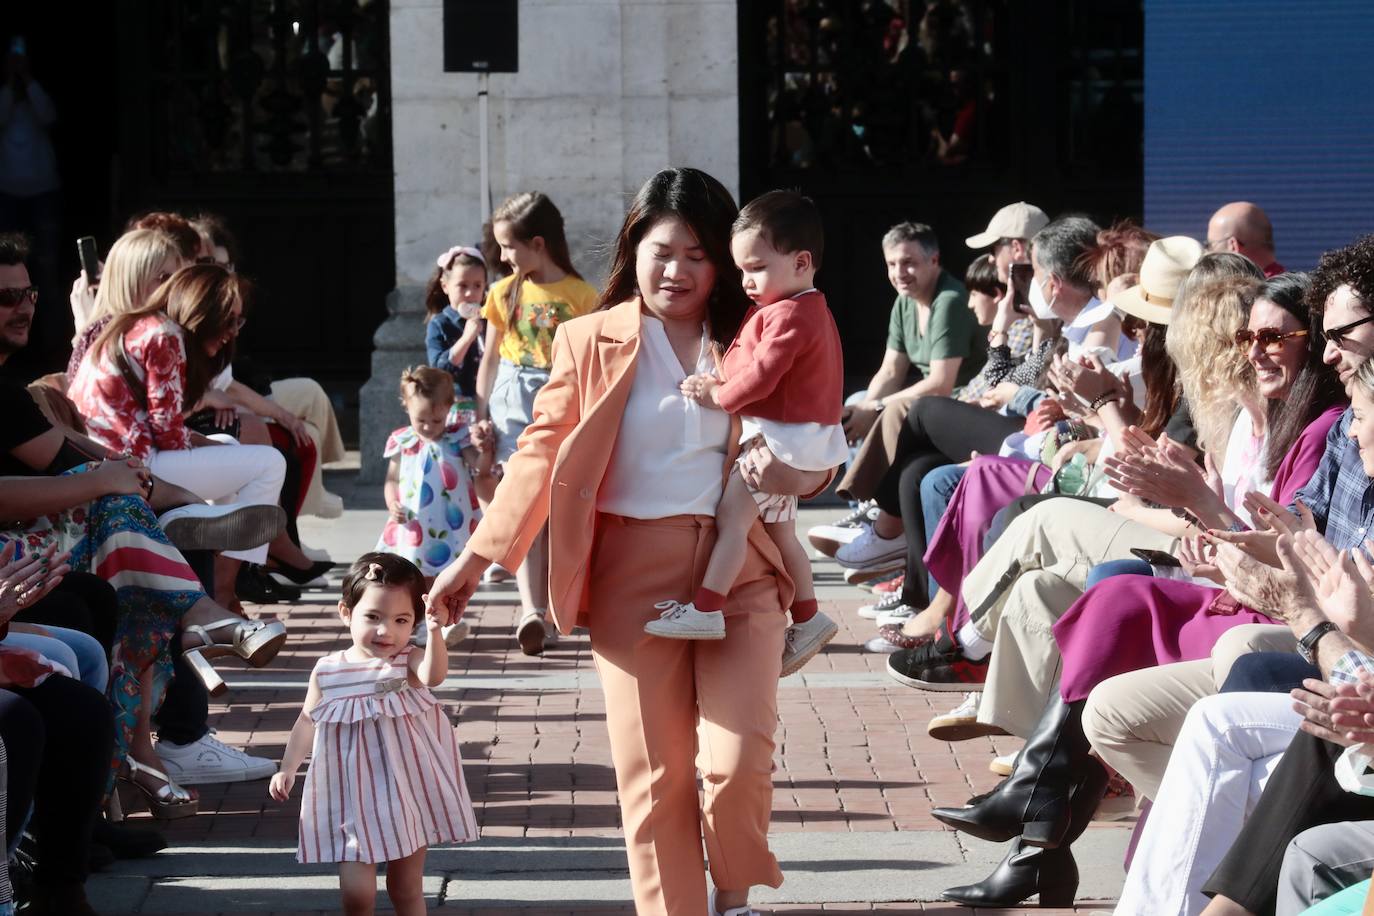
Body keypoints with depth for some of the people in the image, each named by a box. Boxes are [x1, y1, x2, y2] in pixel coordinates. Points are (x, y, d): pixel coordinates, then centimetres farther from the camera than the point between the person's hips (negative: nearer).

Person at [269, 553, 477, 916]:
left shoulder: (407, 661, -7)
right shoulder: (327, 671, 0)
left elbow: (433, 675, -29)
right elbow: (307, 722, 13)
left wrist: (434, 633, -44)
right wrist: (287, 769, 11)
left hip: (407, 790, -1)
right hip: (353, 796, 1)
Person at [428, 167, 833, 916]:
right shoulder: (592, 343, 5)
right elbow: (542, 453, 7)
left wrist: (794, 475, -14)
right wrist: (477, 557, 3)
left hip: (739, 568, 0)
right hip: (634, 574, 0)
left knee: (739, 761, -10)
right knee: (654, 774, 0)